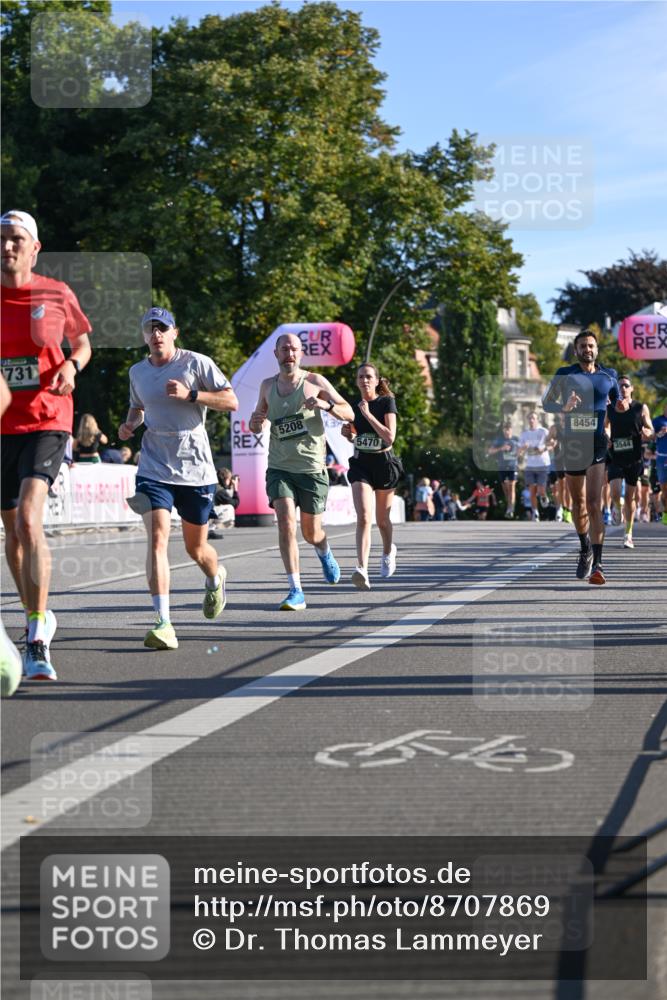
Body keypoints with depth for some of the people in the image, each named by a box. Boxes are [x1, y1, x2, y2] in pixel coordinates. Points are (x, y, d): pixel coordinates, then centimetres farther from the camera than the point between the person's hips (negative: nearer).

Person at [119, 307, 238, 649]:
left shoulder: (196, 363, -4)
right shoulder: (137, 372, 8)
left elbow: (231, 401, -7)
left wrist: (190, 394, -19)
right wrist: (129, 424, 5)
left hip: (196, 467, -2)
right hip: (154, 468, 2)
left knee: (196, 548, 11)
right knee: (157, 537, -19)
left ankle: (215, 577, 49)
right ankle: (163, 623, -23)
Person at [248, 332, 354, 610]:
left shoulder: (315, 381, -2)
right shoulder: (267, 386, 8)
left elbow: (349, 414, -2)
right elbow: (256, 427, 21)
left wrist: (327, 405, -22)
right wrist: (255, 422, -5)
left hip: (312, 469, -2)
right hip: (279, 468, 2)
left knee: (311, 533, 7)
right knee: (286, 522, -19)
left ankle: (325, 554, 46)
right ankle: (296, 592, -18)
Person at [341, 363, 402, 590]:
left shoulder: (387, 403, -7)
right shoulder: (354, 406, 5)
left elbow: (390, 437, -19)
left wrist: (368, 414, -20)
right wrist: (347, 433, -3)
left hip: (383, 463, -2)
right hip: (360, 464, 2)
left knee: (382, 519, 13)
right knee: (363, 517, -17)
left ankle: (388, 553, 45)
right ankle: (362, 569, -27)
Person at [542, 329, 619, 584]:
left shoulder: (609, 375, 9)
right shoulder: (565, 374, 4)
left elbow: (617, 401, 24)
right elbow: (546, 402, 3)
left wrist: (621, 405, 2)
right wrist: (564, 408, -16)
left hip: (598, 443, -1)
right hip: (572, 442, 1)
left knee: (594, 504, -14)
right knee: (578, 503, 12)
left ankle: (596, 564, -19)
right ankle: (585, 549, 36)